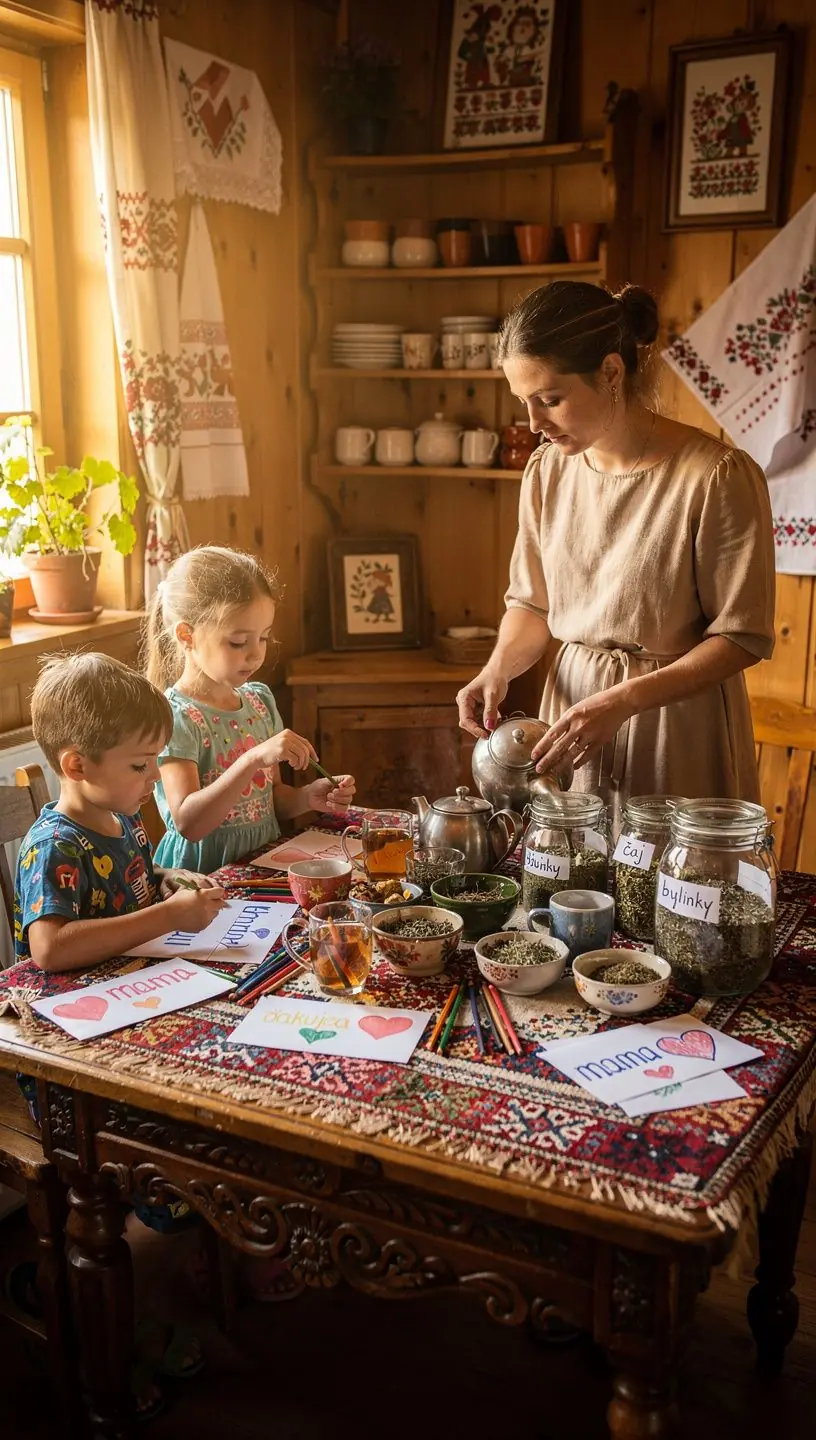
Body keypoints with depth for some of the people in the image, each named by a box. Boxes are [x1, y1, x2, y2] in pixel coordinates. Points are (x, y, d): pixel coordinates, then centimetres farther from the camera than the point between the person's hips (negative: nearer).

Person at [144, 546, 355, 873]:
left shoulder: (260, 699, 10)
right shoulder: (175, 716, -11)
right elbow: (188, 824, -21)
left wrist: (307, 798, 0)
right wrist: (255, 758, -27)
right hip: (203, 873, -6)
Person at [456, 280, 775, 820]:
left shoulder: (718, 476, -17)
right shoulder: (548, 471, 1)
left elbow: (743, 636, -14)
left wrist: (622, 701, -23)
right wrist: (499, 669, -10)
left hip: (677, 722, -4)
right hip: (572, 703, 5)